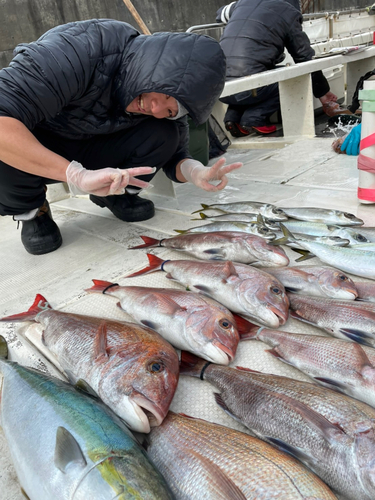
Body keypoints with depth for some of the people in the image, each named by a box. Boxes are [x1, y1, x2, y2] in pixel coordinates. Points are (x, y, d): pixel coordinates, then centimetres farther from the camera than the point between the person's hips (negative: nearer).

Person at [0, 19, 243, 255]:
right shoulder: (79, 50, -35)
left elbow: (175, 157, -9)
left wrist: (195, 171, -32)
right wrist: (78, 175, -49)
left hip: (93, 150, 3)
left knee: (163, 134, -19)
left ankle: (115, 194, 4)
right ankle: (29, 209, -5)